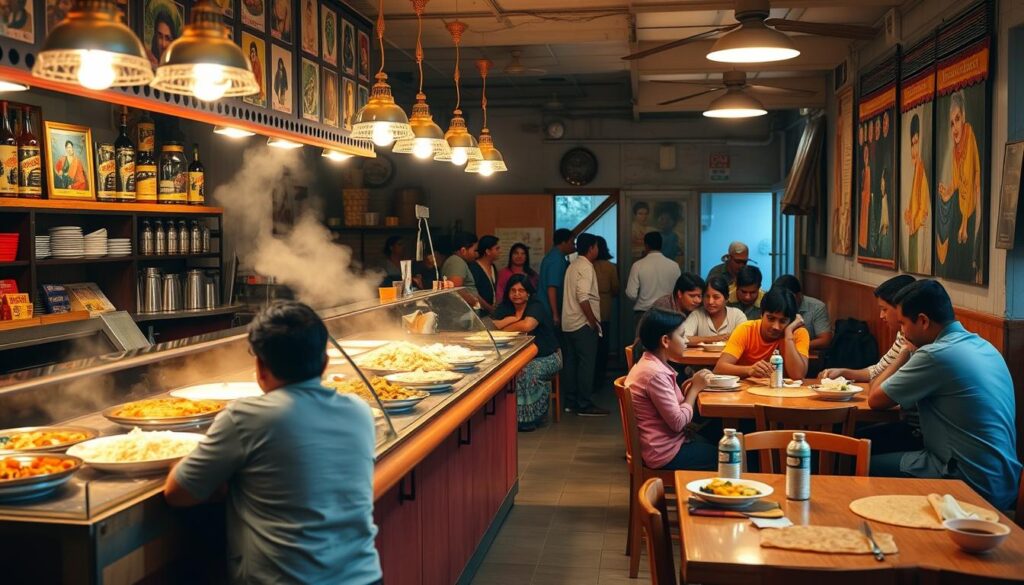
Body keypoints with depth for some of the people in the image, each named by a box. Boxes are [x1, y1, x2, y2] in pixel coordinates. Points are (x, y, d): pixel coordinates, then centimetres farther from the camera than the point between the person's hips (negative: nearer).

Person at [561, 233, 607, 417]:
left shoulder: (573, 266, 15)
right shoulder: (586, 267, -14)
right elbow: (583, 297, -22)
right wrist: (593, 322, -17)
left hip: (569, 322, 10)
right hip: (583, 323, -10)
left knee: (572, 362, 11)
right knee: (586, 363, -6)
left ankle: (571, 401, 17)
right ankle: (585, 405, -5)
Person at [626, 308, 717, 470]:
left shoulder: (652, 364, 6)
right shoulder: (655, 373, -24)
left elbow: (674, 406, 6)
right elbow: (678, 422, -22)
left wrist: (693, 385, -5)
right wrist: (695, 388, -11)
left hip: (667, 441, 9)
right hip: (665, 454, -9)